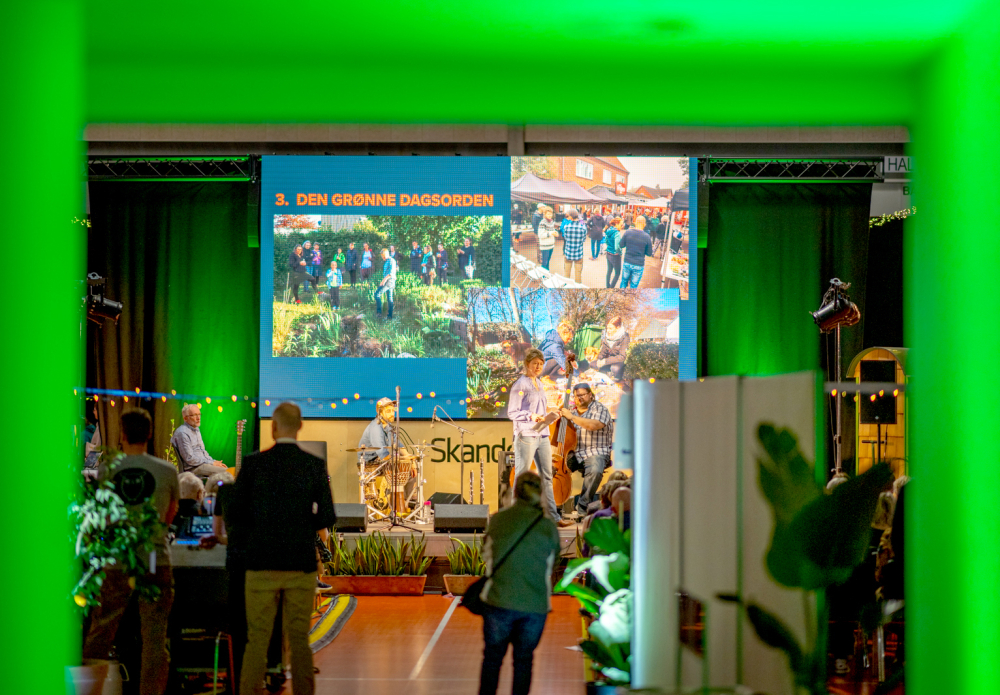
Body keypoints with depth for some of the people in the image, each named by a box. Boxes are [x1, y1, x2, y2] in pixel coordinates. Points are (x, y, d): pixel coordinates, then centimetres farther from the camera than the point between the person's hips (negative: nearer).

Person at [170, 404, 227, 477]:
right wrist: (211, 463, -14)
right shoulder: (182, 433, -13)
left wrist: (214, 462, 9)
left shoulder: (196, 430, 19)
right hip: (192, 468, -10)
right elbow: (190, 459, -18)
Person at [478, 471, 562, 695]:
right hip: (535, 605, 0)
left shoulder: (497, 519, -2)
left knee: (492, 657, 12)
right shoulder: (548, 527, -3)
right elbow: (552, 563, 8)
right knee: (524, 659, 12)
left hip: (499, 600, 0)